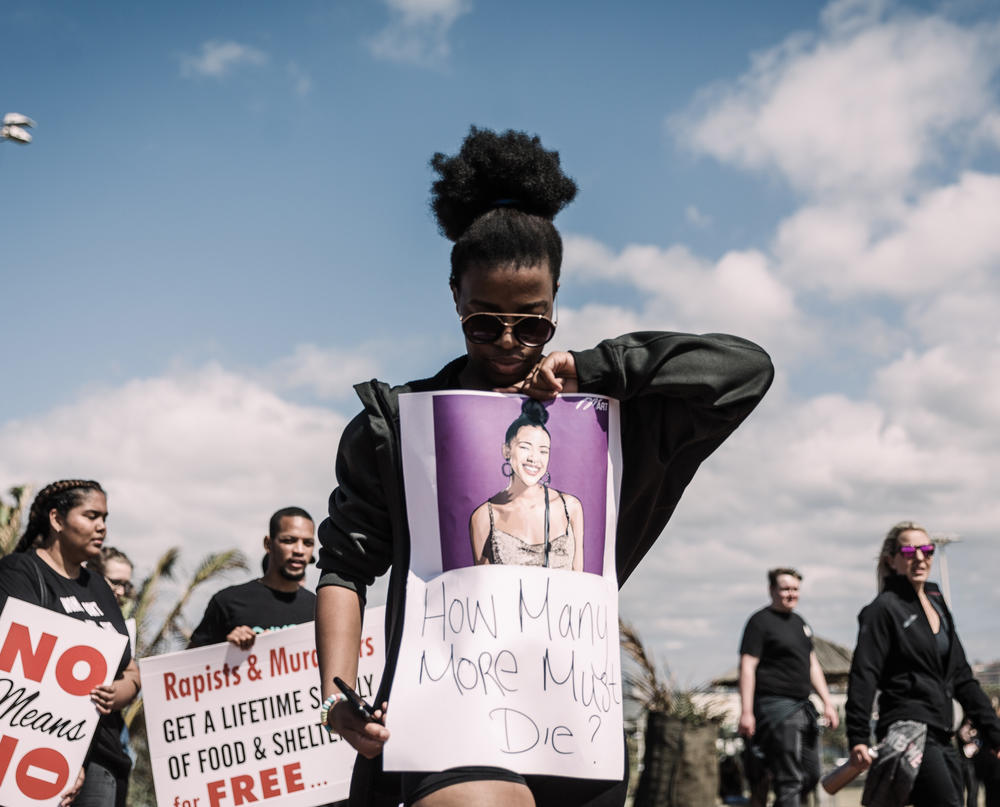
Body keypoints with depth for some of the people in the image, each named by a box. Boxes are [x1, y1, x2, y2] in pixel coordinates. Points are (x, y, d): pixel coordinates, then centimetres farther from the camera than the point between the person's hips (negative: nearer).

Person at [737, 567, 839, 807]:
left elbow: (812, 664, 24)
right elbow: (747, 667, -11)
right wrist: (746, 712, -19)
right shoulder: (760, 622, -6)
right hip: (775, 706, -8)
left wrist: (827, 702, 17)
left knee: (811, 776, 9)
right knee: (789, 780, -11)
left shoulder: (800, 623, 19)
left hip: (802, 706, 8)